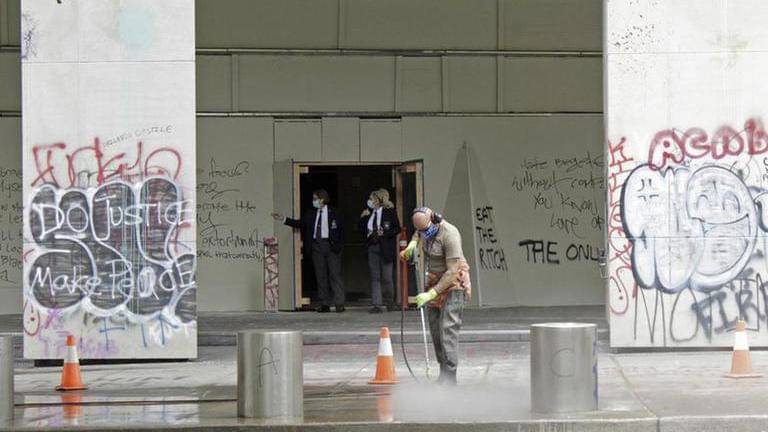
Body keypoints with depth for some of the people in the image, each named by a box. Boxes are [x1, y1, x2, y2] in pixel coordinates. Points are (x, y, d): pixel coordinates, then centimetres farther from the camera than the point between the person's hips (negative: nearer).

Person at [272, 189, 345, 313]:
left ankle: (339, 304, -4)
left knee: (335, 274, -5)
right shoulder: (311, 214, 13)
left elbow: (341, 230, 0)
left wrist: (339, 246, -8)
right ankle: (325, 304, 8)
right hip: (316, 246, 5)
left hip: (331, 246, -5)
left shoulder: (333, 213, 0)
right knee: (320, 275, 5)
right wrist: (284, 219, 7)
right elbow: (300, 223, 14)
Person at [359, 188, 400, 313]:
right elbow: (363, 230, 13)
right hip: (372, 247, 4)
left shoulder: (389, 212, -4)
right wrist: (363, 218, -1)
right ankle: (377, 304, 1)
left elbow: (397, 228, -4)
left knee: (386, 277, 1)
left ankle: (390, 303, 20)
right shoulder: (369, 213, 10)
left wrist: (384, 233, -16)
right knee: (375, 277, 1)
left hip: (385, 248, -4)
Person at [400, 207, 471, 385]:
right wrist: (412, 244, 5)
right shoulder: (425, 227, -3)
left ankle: (449, 377, -21)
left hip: (453, 283, -8)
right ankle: (444, 374, 11)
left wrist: (431, 294, -28)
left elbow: (452, 271, -27)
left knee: (448, 328, -17)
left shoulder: (449, 234, -26)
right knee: (435, 329, 5)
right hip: (434, 281, 8)